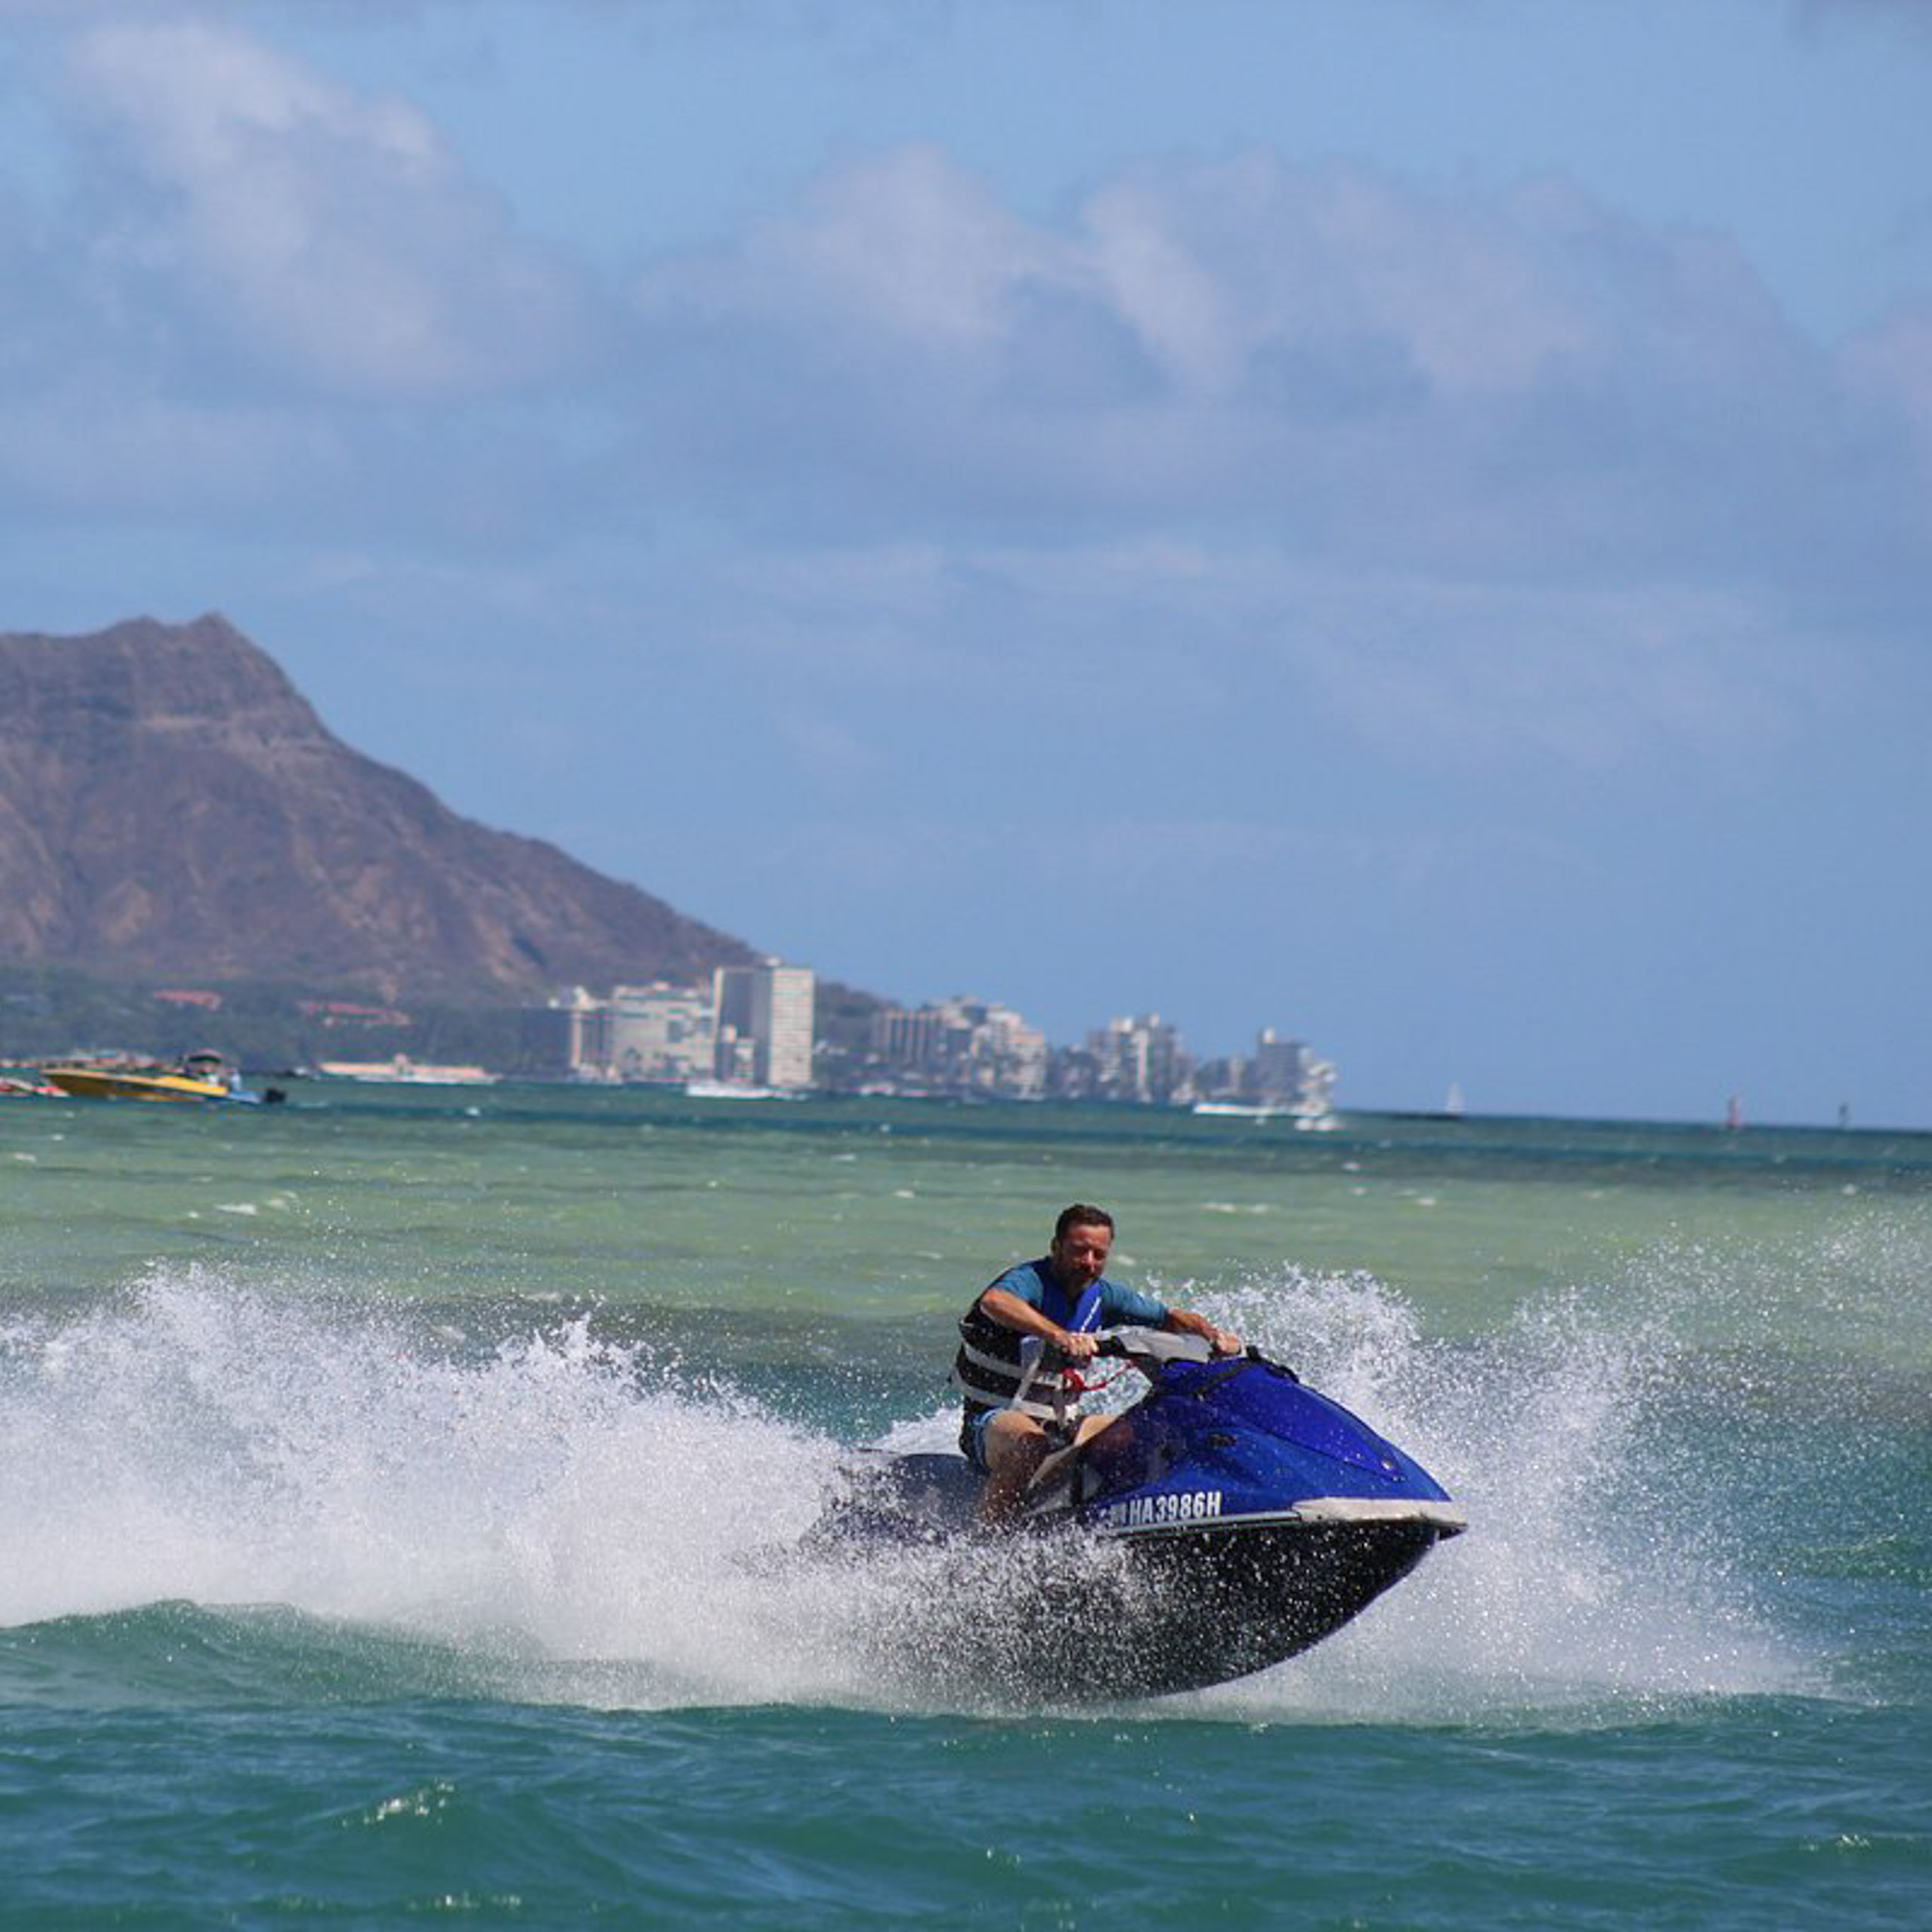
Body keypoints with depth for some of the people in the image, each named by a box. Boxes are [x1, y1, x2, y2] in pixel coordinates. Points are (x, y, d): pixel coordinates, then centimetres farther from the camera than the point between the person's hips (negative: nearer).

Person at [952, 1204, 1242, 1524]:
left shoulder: (1102, 1295, 6)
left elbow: (1171, 1317, 15)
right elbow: (993, 1302, -41)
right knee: (1030, 1446, -40)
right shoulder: (1030, 1281, -16)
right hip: (996, 1420, -7)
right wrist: (1057, 1336, -57)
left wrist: (1215, 1336, -7)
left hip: (1062, 1424, 7)